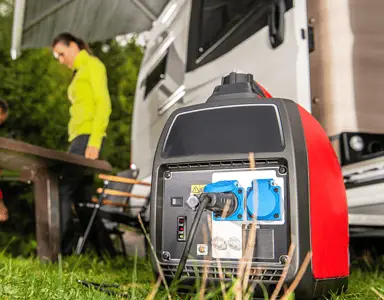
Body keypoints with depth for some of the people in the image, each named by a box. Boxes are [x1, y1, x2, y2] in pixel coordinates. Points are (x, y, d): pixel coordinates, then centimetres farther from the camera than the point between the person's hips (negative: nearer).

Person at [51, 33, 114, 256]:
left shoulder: (93, 65, -1)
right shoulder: (79, 72, 24)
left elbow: (104, 104, -12)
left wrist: (94, 142, -20)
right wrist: (74, 144, 14)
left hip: (88, 137, -9)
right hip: (78, 137, 9)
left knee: (64, 190, -12)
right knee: (82, 196, 7)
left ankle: (62, 248, -8)